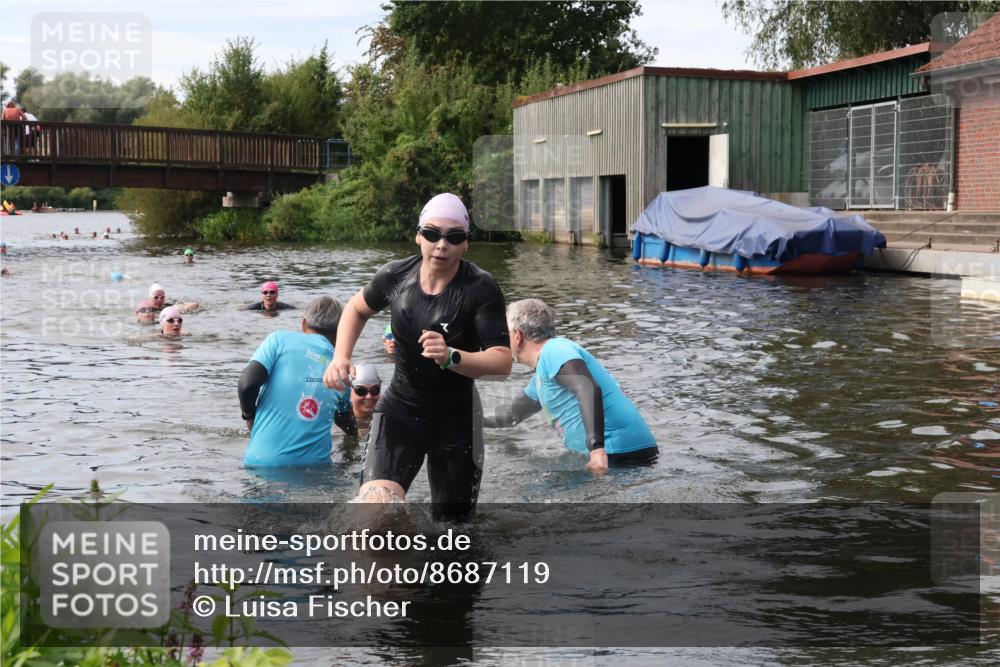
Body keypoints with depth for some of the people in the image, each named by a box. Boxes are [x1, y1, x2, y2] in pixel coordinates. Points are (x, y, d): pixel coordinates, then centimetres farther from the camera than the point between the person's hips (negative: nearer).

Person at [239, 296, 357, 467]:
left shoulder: (280, 339, 5)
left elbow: (248, 383, -9)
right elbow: (351, 430, 26)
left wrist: (249, 414, 11)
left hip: (264, 460, -2)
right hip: (314, 464, 2)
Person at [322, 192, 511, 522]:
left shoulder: (481, 288, -18)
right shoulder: (396, 275, -7)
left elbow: (502, 361, -25)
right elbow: (358, 308, 16)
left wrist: (451, 358, -42)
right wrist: (341, 357, 1)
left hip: (456, 418, -1)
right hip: (400, 408, 1)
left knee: (453, 519, 13)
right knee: (376, 499, -25)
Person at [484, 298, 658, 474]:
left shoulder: (553, 351, -9)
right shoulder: (542, 374, 24)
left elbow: (588, 390, -26)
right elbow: (513, 413, 41)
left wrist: (596, 446, -36)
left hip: (622, 451, -10)